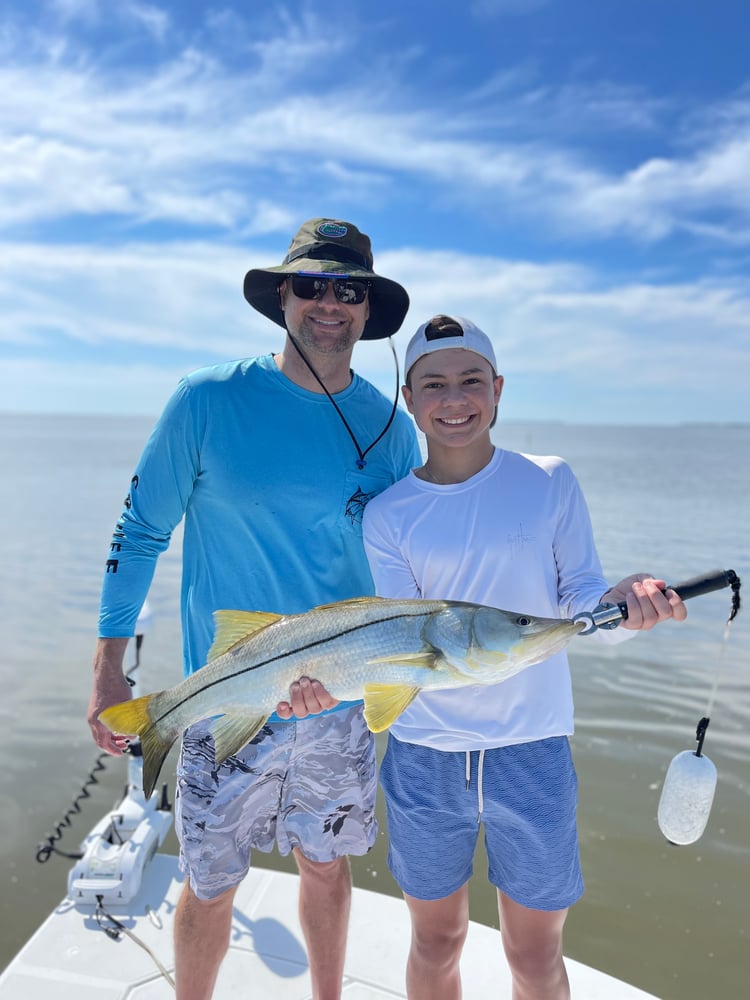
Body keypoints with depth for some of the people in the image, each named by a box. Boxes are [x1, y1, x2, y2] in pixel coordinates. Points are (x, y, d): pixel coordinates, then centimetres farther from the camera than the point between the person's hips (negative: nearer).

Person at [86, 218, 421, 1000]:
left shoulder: (391, 428, -1)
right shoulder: (208, 402, -10)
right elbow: (141, 531, -3)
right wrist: (108, 669, -5)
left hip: (341, 702, 3)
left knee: (326, 865, 21)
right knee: (211, 887, 12)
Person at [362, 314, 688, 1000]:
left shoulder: (550, 483, -4)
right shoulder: (388, 514, -3)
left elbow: (579, 602, -4)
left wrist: (621, 600, -25)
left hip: (531, 749, 0)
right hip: (424, 756, 1)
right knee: (435, 942, 20)